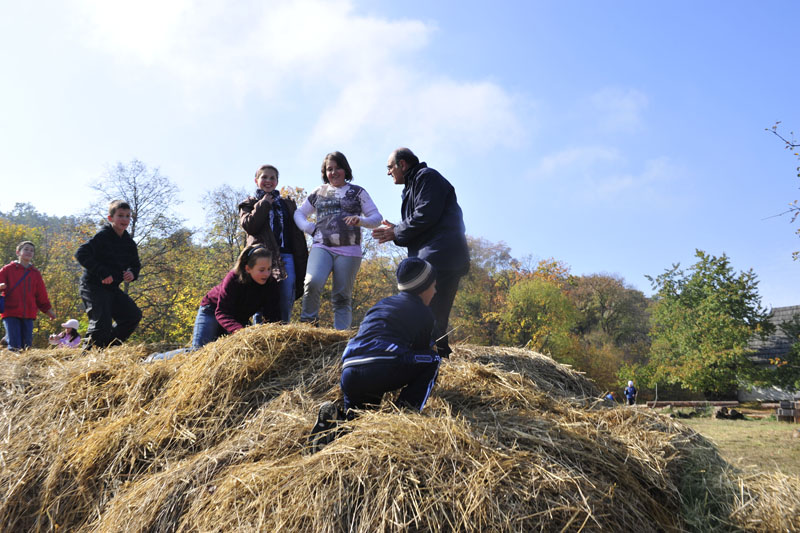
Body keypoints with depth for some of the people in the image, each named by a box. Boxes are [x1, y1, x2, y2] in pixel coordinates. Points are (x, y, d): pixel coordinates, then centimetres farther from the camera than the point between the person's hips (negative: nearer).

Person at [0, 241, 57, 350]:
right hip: (11, 313, -3)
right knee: (15, 346, -11)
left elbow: (42, 296, 18)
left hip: (28, 315, 4)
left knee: (27, 346, 2)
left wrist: (48, 310, 10)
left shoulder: (36, 273, 16)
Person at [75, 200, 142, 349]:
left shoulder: (129, 243, 8)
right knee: (102, 323, -16)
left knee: (134, 315, 0)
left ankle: (109, 346, 12)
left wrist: (132, 273, -6)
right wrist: (102, 273, -27)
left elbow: (135, 264, 19)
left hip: (112, 287, 7)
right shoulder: (102, 236, -13)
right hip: (93, 286, -7)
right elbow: (81, 254, -22)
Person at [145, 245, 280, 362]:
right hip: (212, 310, -5)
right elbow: (222, 312, -35)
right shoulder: (233, 279, -32)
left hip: (239, 318, 5)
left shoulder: (271, 283, -20)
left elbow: (273, 316, -19)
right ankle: (155, 358, 6)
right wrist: (239, 330, -52)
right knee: (198, 351, -16)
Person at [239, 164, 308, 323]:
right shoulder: (249, 204, 17)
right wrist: (263, 204, 1)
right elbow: (249, 225, -4)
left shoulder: (288, 204, 24)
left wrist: (302, 262, 8)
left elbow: (298, 234, 17)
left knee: (286, 304, -4)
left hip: (286, 257, 3)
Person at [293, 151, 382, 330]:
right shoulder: (319, 192, 18)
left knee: (342, 297, 0)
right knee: (313, 282, -24)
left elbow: (376, 217, 7)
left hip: (348, 250, -1)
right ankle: (308, 324, -8)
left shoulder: (357, 192, 12)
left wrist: (360, 220, -15)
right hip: (322, 247, 1)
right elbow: (299, 213, 25)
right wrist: (311, 229, 5)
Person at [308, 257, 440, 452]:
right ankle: (407, 408, 5)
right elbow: (421, 349, 21)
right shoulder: (424, 314, 14)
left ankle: (336, 419, -6)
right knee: (432, 359, 18)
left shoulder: (381, 304, 29)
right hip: (383, 370, -6)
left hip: (349, 375, 6)